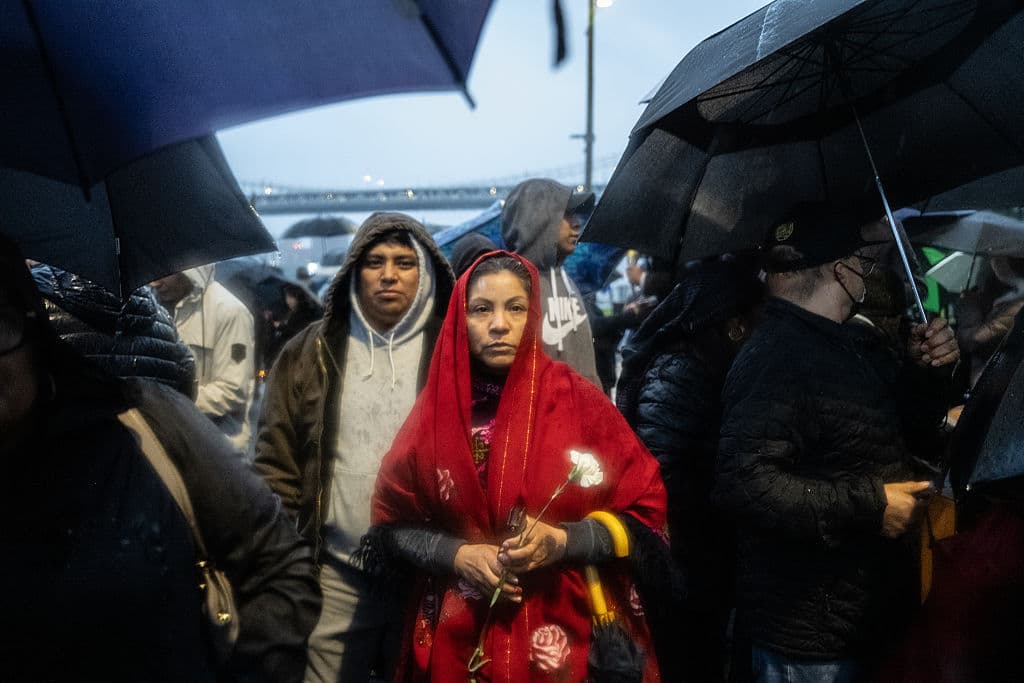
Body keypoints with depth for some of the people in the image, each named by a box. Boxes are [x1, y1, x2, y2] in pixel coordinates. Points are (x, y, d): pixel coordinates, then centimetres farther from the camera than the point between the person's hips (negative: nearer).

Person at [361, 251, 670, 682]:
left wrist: (562, 542, -18)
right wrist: (457, 555, -13)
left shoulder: (576, 400, -7)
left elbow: (645, 512, -4)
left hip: (564, 633, -1)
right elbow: (392, 521, 4)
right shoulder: (436, 409, -2)